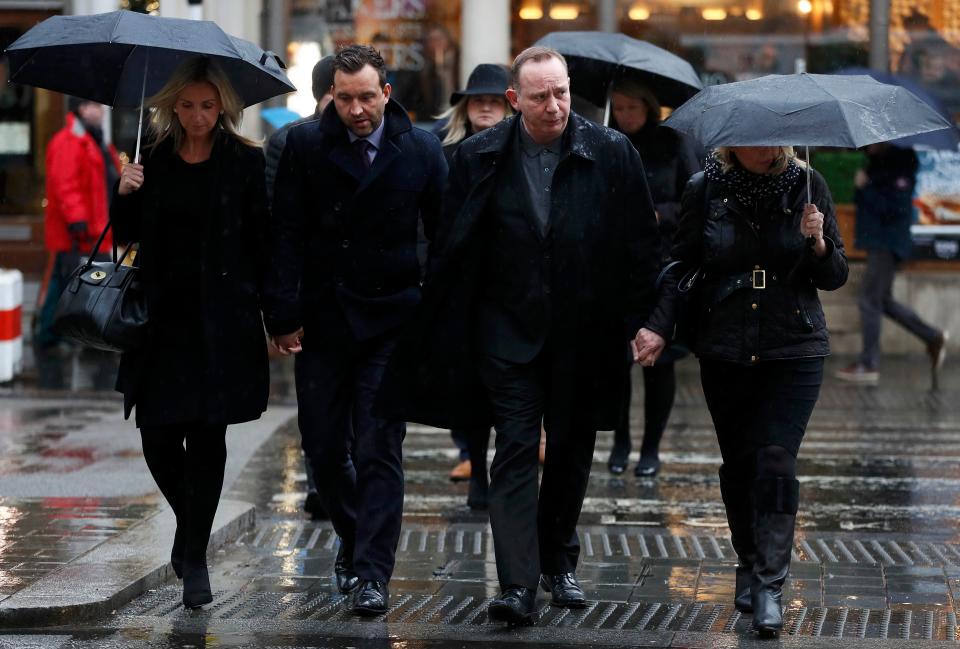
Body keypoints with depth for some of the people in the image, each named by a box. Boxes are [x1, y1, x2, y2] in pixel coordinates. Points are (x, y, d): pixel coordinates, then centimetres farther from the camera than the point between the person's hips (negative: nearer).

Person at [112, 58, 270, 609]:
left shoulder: (245, 161, -1)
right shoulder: (154, 159, 7)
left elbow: (261, 241, -2)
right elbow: (129, 234, 11)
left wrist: (274, 313, -8)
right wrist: (125, 195, -9)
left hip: (221, 320, -3)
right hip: (162, 317, 3)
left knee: (207, 436, -2)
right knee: (158, 438, 1)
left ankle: (196, 554, 7)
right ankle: (191, 523, 29)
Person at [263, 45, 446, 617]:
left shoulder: (421, 151, -2)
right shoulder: (305, 145, -1)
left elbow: (445, 237, 3)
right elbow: (287, 234, -1)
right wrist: (284, 314, -8)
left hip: (390, 322, -2)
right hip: (321, 321, 2)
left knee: (379, 449, -5)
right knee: (323, 444, 8)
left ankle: (372, 572, -3)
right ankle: (354, 537, 32)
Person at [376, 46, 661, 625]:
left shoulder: (612, 154, -4)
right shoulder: (481, 158, -3)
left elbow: (642, 246, 1)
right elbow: (451, 249, 3)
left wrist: (640, 322, -2)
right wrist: (442, 333, 1)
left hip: (584, 334, 1)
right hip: (509, 332, -1)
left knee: (572, 451, 13)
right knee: (516, 451, -7)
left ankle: (559, 561, 31)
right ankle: (518, 584, -11)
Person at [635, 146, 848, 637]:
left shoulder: (806, 185, -1)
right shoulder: (704, 190, -1)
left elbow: (836, 278, 4)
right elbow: (681, 266, 4)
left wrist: (819, 244, -18)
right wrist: (658, 328, -10)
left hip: (794, 351, -1)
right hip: (725, 352, 1)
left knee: (775, 461, -12)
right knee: (737, 463, 9)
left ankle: (769, 587, -10)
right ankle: (748, 564, 28)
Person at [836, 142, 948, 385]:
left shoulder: (900, 167, -14)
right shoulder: (877, 164, 14)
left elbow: (893, 208, -22)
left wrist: (864, 187, -18)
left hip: (887, 244, -10)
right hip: (878, 243, 10)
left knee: (870, 300, -8)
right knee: (883, 301, 15)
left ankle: (869, 365, -4)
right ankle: (933, 337, 24)